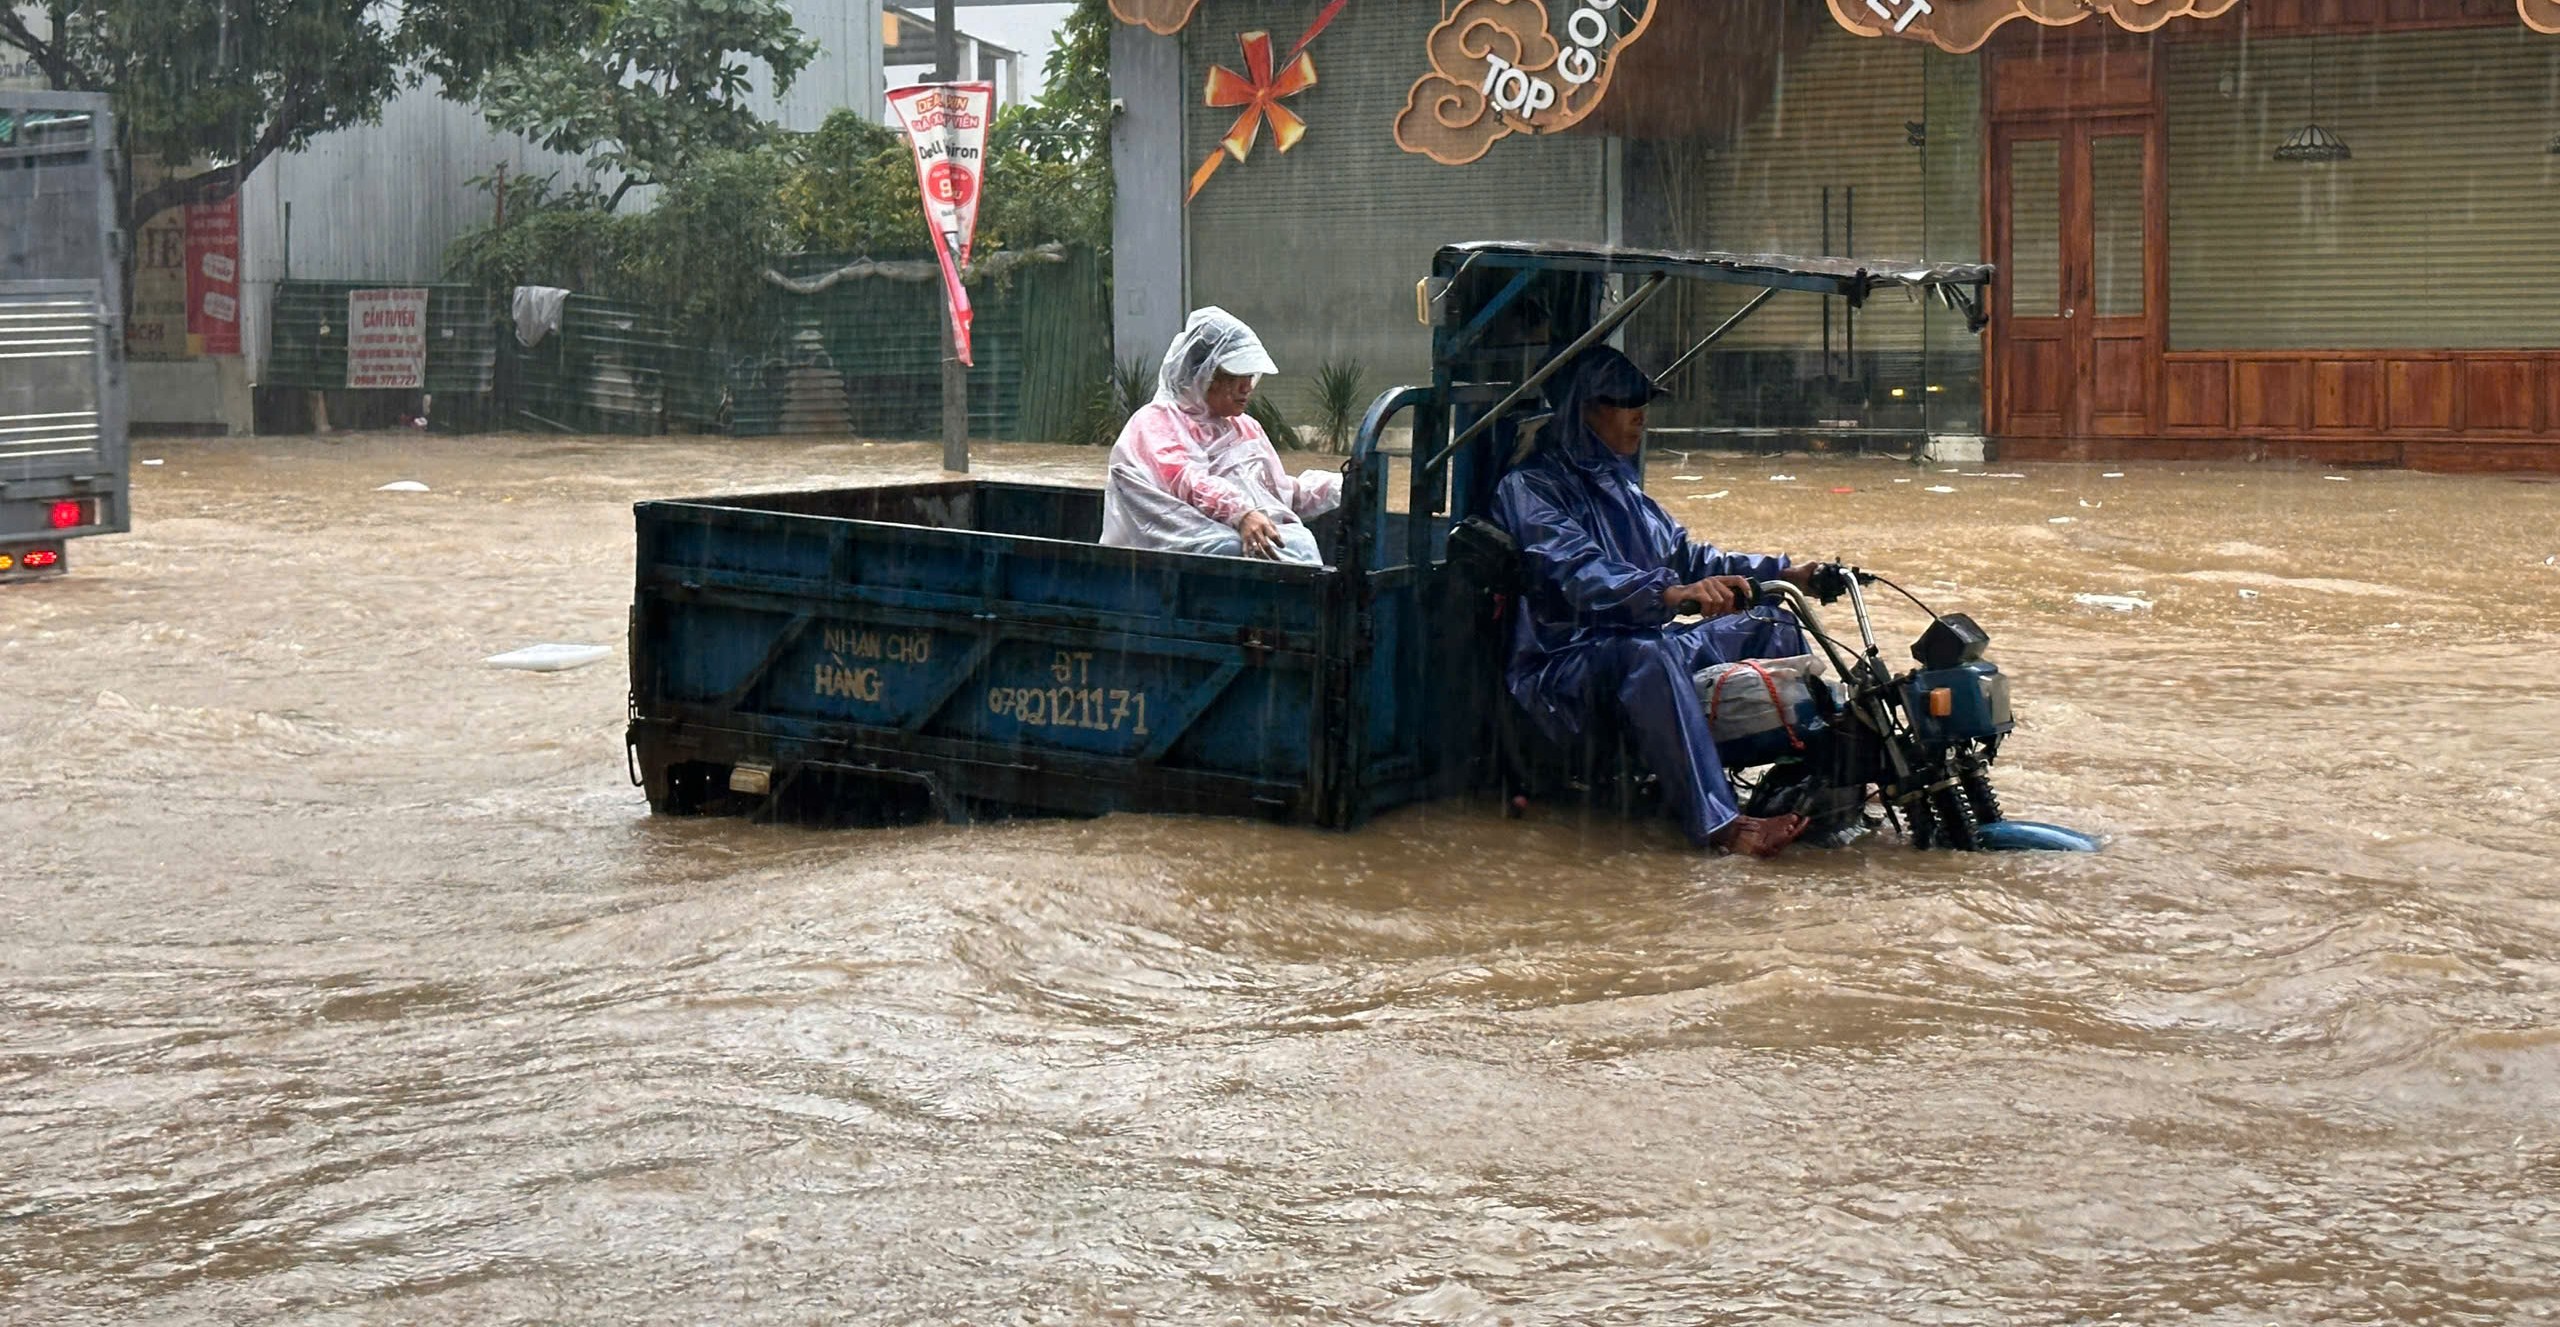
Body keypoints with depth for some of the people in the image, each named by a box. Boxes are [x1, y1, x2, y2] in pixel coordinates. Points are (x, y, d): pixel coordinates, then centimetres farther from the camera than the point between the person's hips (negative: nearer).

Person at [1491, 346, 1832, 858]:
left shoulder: (1617, 484, 19)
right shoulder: (1530, 488, -10)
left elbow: (1686, 556, 20)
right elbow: (1579, 574, -26)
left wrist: (1782, 573, 8)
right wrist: (1670, 593, -42)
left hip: (1642, 645, 9)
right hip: (1564, 667, -9)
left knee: (1773, 629, 0)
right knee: (1648, 653, -39)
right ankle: (1720, 824, -47)